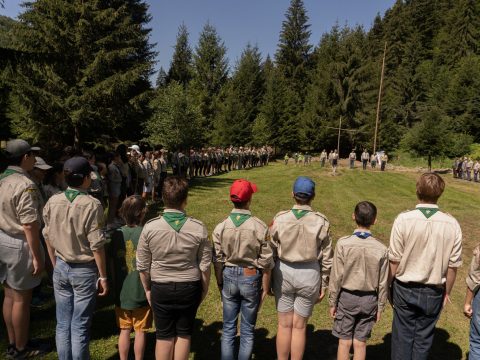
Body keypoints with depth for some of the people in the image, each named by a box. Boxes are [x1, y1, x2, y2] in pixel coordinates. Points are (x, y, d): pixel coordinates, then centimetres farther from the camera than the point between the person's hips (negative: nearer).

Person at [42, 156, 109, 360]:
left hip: (61, 268, 5)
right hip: (85, 270, -5)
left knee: (62, 324, 17)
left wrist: (56, 266, 19)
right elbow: (96, 246, -16)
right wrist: (103, 276, -6)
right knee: (80, 326, 8)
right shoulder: (92, 205, -19)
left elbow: (48, 238, 5)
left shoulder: (52, 202, -4)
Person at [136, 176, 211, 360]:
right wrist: (204, 289, 9)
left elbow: (142, 265, -6)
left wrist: (147, 288, 10)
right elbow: (205, 264, -7)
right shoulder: (198, 228, -15)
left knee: (164, 335, 17)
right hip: (190, 287, 0)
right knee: (184, 333, 18)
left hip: (161, 287, 0)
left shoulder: (150, 227, -15)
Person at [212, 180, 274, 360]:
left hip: (229, 277, 2)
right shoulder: (260, 227, -16)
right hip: (251, 278, -2)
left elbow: (218, 261, -2)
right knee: (247, 330, 16)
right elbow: (266, 263, -11)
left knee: (228, 328, 18)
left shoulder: (221, 227, -10)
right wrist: (265, 287, 2)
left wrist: (220, 283, 12)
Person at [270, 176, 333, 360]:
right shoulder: (321, 222, -11)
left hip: (283, 273, 1)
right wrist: (324, 285, 8)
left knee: (284, 325, 15)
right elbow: (326, 258, -4)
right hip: (309, 275, 0)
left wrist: (268, 280, 9)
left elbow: (271, 252, -4)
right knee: (299, 326, 14)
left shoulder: (280, 218, -10)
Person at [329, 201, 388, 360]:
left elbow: (336, 277, -11)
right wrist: (380, 307, 11)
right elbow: (383, 283, -2)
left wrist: (332, 302, 1)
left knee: (344, 342, 10)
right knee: (360, 343, 13)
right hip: (369, 300, 2)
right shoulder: (381, 249, -10)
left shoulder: (343, 244, -17)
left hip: (347, 298, -1)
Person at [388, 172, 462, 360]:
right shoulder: (452, 224, -11)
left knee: (403, 335, 14)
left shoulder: (404, 219, -18)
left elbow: (394, 260, -13)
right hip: (433, 293, 2)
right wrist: (447, 292, 11)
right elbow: (453, 265, -4)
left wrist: (389, 285, 3)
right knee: (424, 337, 18)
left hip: (405, 289, -1)